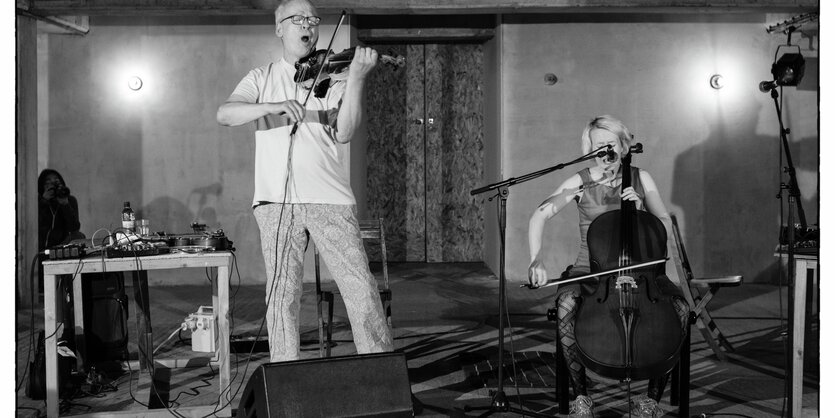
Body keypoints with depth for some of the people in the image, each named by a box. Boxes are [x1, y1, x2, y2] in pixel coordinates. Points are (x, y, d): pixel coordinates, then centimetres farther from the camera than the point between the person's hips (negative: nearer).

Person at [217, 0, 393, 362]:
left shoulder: (330, 77, 12)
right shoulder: (262, 78, 14)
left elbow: (346, 132, -4)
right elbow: (225, 114, -4)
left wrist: (356, 77, -16)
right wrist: (274, 106, -22)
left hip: (329, 198, 0)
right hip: (277, 200, 1)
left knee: (361, 288, -5)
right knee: (282, 295, 1)